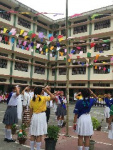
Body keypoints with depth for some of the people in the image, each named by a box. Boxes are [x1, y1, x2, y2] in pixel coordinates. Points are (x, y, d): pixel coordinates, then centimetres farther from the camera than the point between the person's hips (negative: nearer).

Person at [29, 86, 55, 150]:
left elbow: (31, 111, 7)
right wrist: (47, 90, 0)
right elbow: (53, 97, -6)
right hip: (41, 116, -5)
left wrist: (31, 119, 17)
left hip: (34, 116, 5)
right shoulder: (43, 98, -11)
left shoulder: (32, 100, 3)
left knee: (33, 135, 12)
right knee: (39, 135, 1)